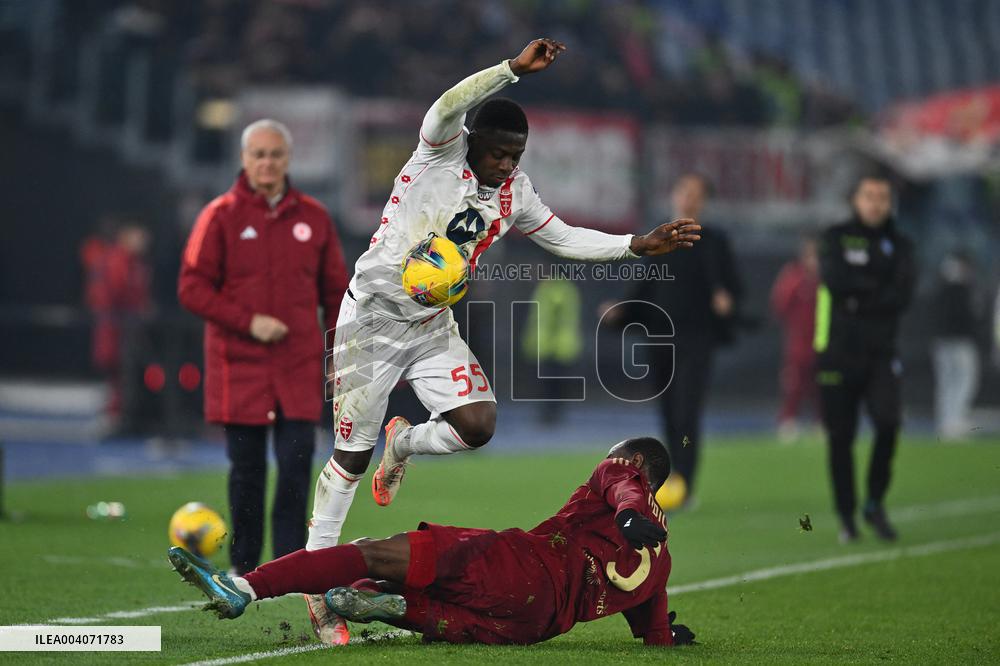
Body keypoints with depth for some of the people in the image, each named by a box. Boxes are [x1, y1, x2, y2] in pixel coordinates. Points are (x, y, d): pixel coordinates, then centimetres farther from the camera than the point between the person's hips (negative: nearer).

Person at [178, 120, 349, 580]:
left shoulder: (313, 217, 8)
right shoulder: (220, 216, 0)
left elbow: (335, 291, 14)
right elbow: (192, 287, -3)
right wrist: (248, 322, -12)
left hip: (300, 367, 2)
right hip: (239, 365, -1)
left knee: (297, 463, -7)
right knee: (247, 468, 2)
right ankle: (244, 565, 14)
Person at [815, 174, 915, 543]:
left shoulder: (899, 245, 11)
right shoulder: (835, 238, 5)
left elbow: (902, 295, -6)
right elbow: (835, 279, -14)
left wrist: (859, 300, -14)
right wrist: (877, 285, -6)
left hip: (880, 352, 1)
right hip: (837, 351, -1)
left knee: (888, 422, -17)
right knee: (840, 437, -1)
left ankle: (875, 503, 1)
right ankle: (846, 516, 11)